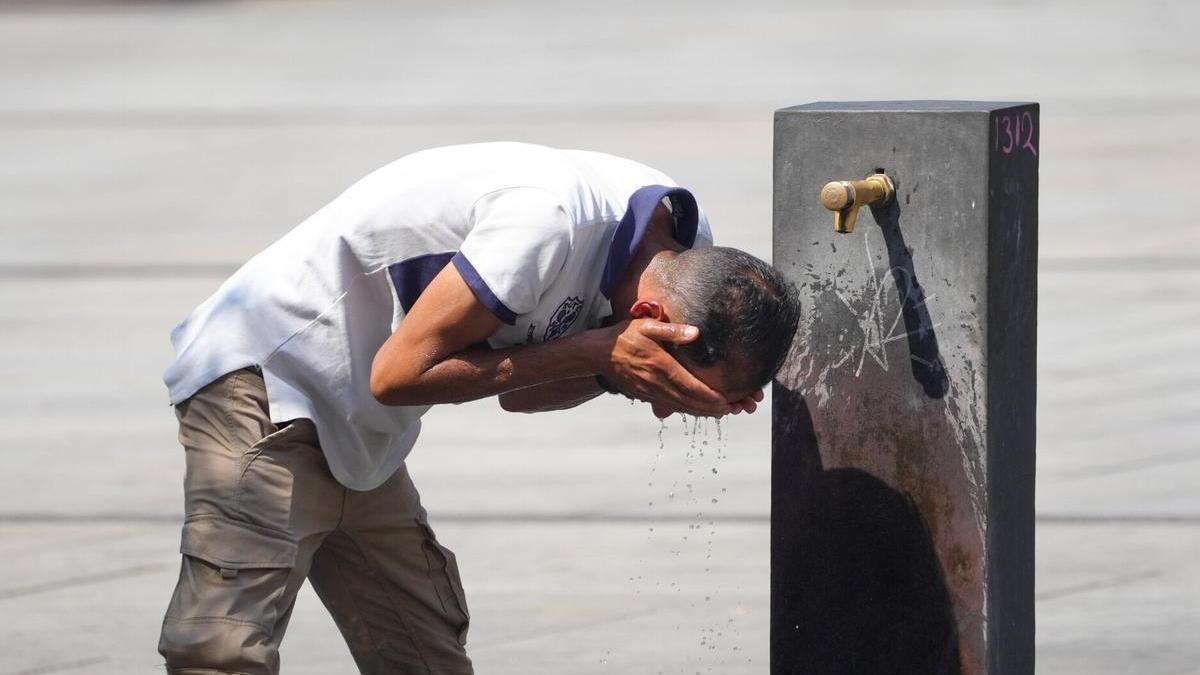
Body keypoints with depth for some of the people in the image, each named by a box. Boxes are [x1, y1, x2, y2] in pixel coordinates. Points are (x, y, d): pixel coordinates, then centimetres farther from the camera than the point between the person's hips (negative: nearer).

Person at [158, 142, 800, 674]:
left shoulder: (680, 248, -2)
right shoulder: (548, 219, -30)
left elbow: (519, 389, 4)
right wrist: (601, 355, -25)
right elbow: (399, 372, -25)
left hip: (356, 434, 9)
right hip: (262, 380, -9)